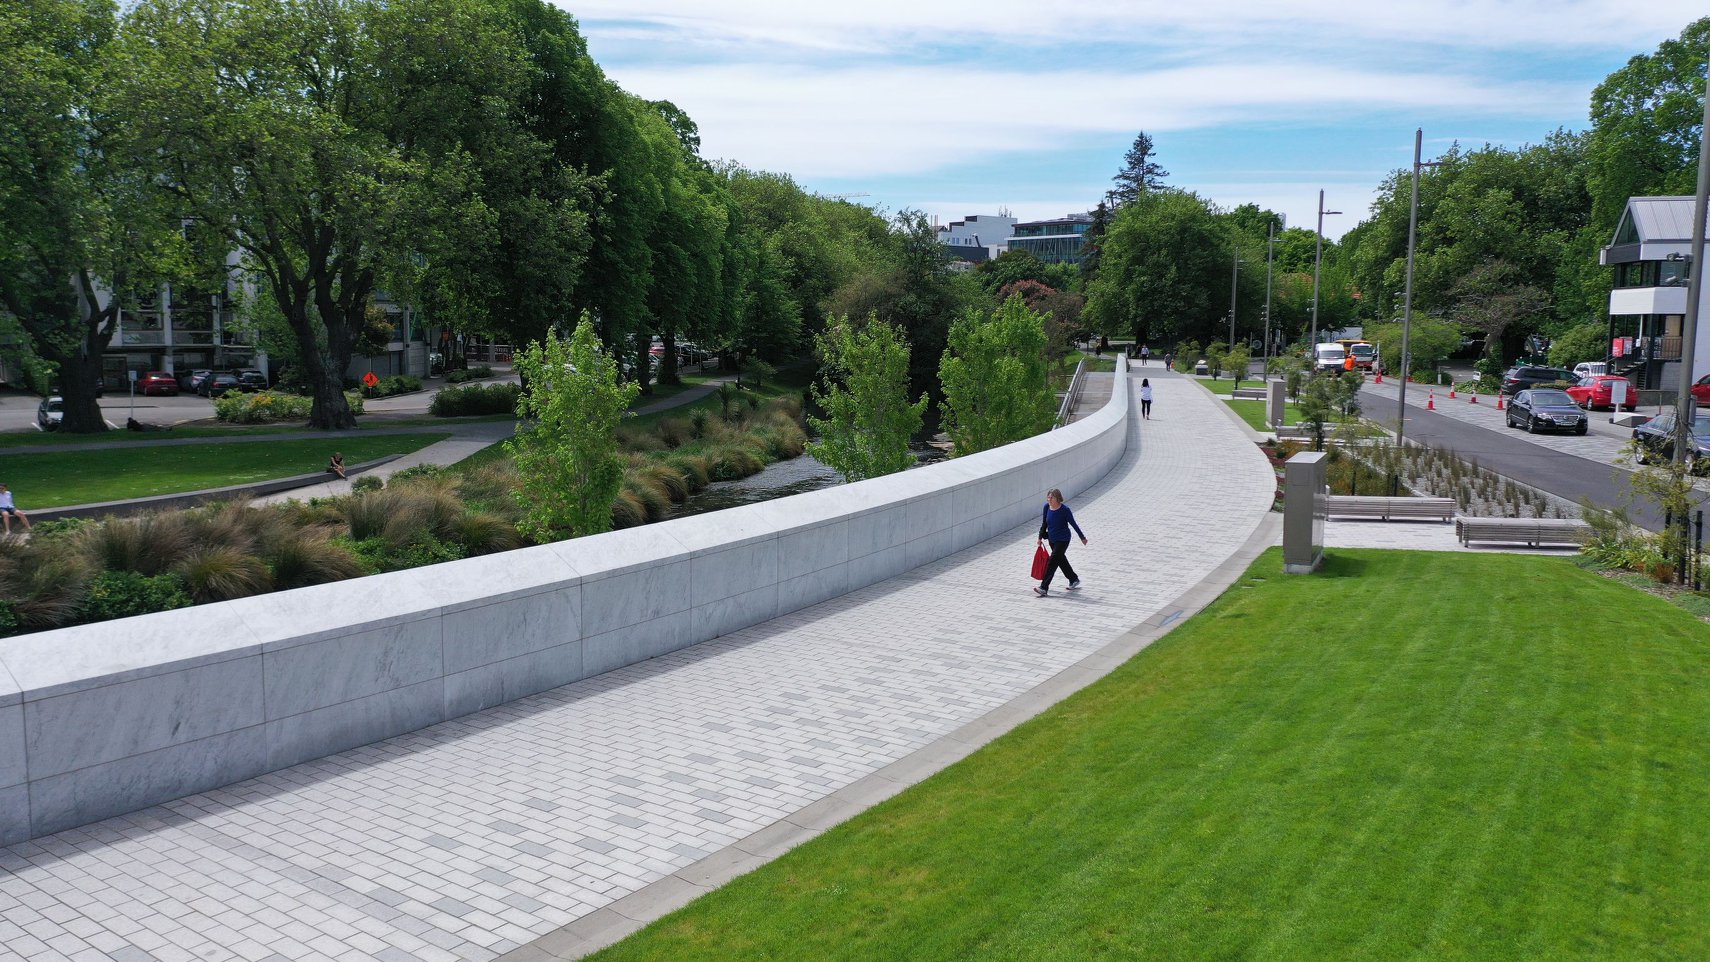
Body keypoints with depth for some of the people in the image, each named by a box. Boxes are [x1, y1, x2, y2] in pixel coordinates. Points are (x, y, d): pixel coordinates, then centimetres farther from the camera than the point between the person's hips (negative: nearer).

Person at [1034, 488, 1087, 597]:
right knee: (1061, 561, 20)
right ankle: (1074, 580, 41)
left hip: (1063, 540, -7)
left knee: (1052, 563, -11)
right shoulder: (1047, 507, -5)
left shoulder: (1065, 510, -19)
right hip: (1052, 539, 7)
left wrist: (1082, 537, 2)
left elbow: (1073, 524, -8)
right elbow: (1044, 523, 9)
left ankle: (1044, 588, -12)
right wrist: (1040, 537, 12)